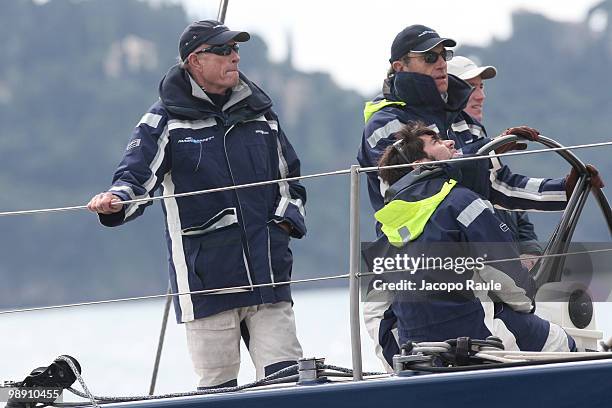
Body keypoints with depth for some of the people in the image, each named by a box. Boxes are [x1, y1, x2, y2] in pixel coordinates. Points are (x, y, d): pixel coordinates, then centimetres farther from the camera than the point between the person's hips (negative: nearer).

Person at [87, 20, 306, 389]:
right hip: (207, 281, -4)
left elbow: (290, 179, 27)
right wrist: (116, 201, -27)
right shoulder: (165, 121, 2)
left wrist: (286, 220, 9)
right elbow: (136, 178, -4)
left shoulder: (260, 112, 15)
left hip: (269, 275, 4)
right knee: (218, 387, -1)